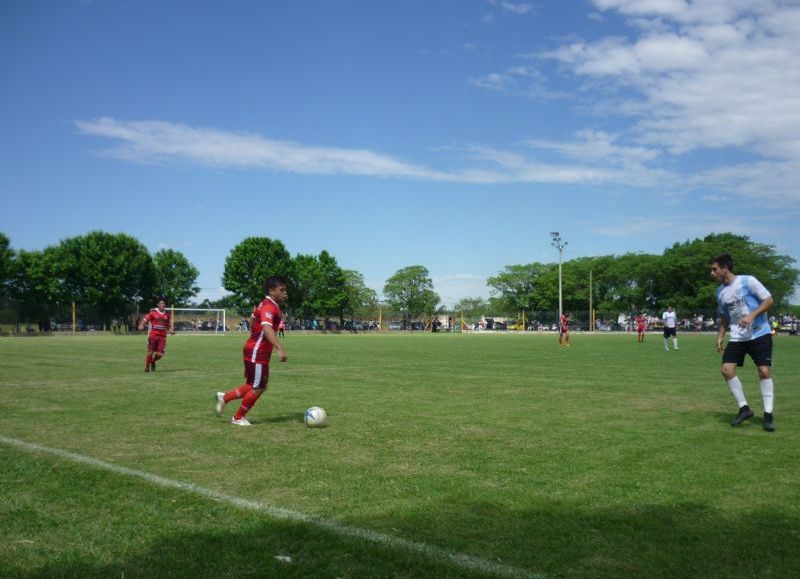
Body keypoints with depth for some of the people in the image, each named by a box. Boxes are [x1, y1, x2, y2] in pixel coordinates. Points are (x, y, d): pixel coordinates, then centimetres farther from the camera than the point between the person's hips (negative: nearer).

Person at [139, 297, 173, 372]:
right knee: (150, 352, -2)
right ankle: (147, 367, 18)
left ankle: (153, 362, 27)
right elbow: (145, 320, -2)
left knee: (160, 354, -5)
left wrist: (170, 330, 2)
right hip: (153, 335, -3)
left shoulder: (167, 314, 10)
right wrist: (141, 326, -21)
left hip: (163, 336, 3)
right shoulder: (153, 312, -1)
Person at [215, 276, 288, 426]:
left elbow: (253, 318, 26)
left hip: (256, 351, 10)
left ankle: (224, 397, 21)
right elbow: (266, 328, -39)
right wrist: (280, 349, -49)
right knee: (258, 388, 3)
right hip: (257, 353, -10)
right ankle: (238, 418, 18)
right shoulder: (269, 307, -21)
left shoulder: (267, 304, 11)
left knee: (257, 386, 16)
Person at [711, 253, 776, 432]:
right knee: (726, 369, -9)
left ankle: (768, 414, 2)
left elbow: (769, 300, -11)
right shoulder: (720, 292, 6)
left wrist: (752, 315, -24)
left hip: (760, 334, -5)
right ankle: (744, 408, 4)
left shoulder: (748, 281, -13)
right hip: (737, 337, 5)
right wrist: (720, 336, 8)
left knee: (764, 371, -10)